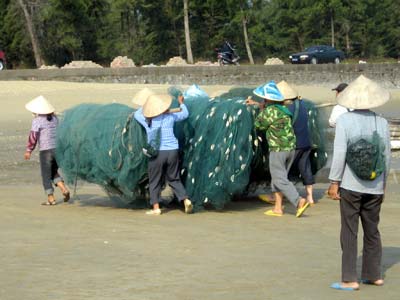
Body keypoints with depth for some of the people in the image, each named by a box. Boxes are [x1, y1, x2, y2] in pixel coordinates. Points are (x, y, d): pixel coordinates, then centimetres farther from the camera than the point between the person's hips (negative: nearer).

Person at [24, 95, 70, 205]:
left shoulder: (37, 120, -10)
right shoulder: (54, 118, 8)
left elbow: (33, 136, -11)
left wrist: (28, 151, -6)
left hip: (45, 150, -6)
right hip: (57, 148, 6)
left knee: (46, 175, 4)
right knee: (54, 172, 21)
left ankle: (51, 198, 4)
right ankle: (64, 189, 4)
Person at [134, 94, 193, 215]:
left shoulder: (147, 121, -3)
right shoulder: (170, 117, -1)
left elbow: (137, 114, 19)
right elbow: (185, 114, 18)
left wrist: (146, 106, 32)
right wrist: (181, 103, 34)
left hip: (156, 153, -2)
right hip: (172, 151, 2)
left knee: (155, 181, 8)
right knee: (174, 179, 14)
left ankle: (156, 207, 5)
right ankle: (186, 200, 0)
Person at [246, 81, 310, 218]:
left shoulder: (270, 111, -14)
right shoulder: (282, 108, 13)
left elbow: (259, 125, -1)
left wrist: (261, 110, 10)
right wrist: (255, 103, 41)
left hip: (278, 150, -8)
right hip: (291, 148, 8)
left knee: (280, 180, -5)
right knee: (277, 178, 15)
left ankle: (299, 201, -19)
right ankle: (278, 208, 14)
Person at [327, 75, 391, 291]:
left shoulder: (344, 121, -12)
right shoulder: (382, 123, -1)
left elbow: (339, 153, -14)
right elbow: (386, 156, 4)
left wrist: (334, 182, -7)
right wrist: (383, 184, 15)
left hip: (351, 186, -4)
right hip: (375, 187, 4)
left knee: (349, 232, 2)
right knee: (372, 231, 17)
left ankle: (350, 280, 1)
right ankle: (373, 275, 23)